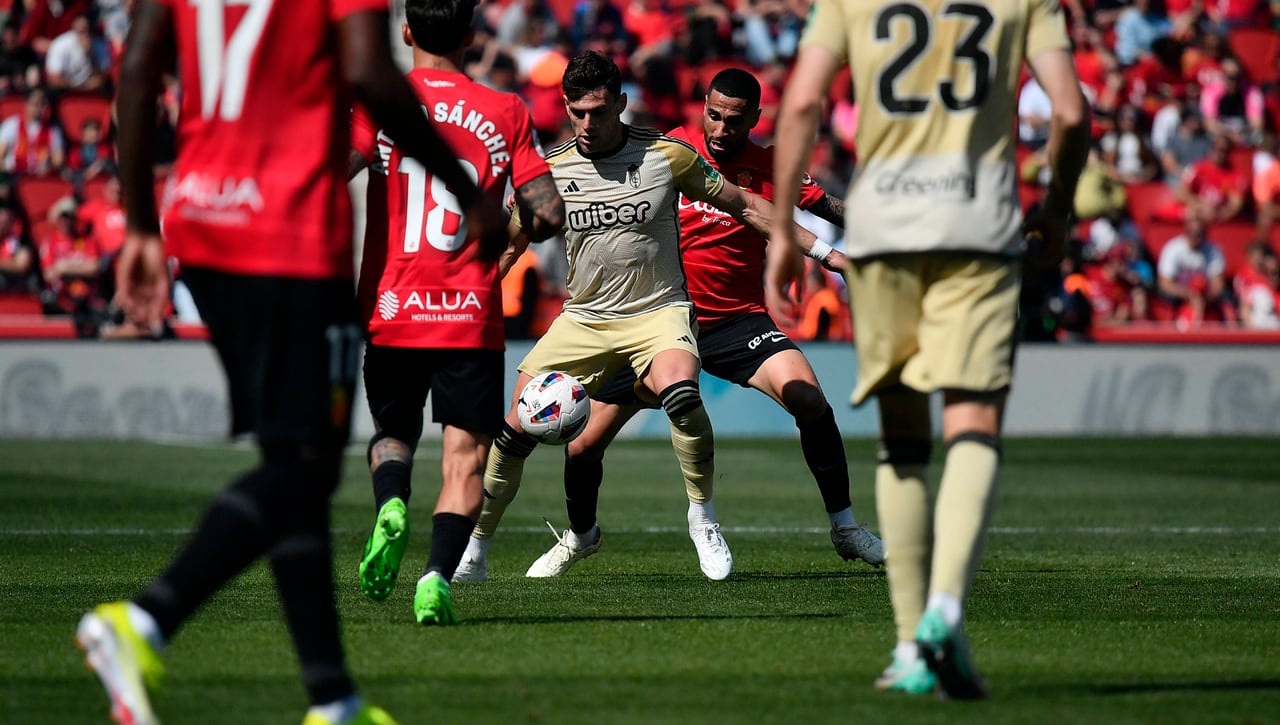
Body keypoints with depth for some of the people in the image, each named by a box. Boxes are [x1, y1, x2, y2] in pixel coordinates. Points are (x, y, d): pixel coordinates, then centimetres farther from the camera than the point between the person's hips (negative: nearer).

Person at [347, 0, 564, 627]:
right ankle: (438, 577, -17)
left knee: (392, 433, 21)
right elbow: (549, 213, 0)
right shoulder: (505, 112, 2)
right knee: (466, 456, 3)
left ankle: (390, 507, -9)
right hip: (472, 316, -1)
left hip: (391, 311, 1)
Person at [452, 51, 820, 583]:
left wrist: (815, 245, 0)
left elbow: (742, 205, 3)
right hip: (583, 318, 3)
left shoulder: (667, 155, -7)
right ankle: (473, 553, 9)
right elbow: (509, 245, 12)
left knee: (679, 391, -34)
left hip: (658, 312, -3)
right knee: (517, 429, -8)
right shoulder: (550, 170, -2)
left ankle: (702, 519, -14)